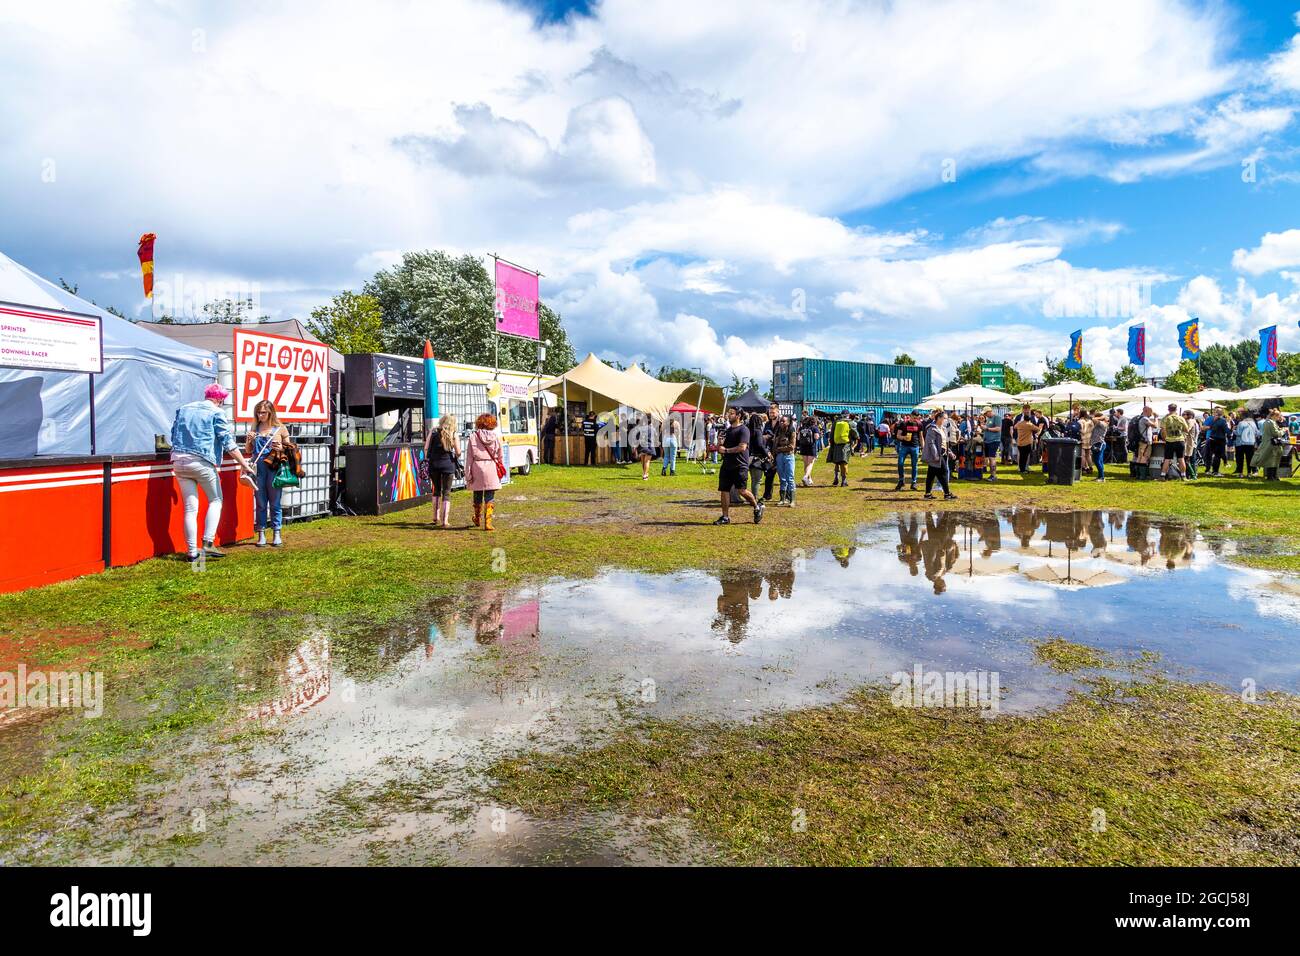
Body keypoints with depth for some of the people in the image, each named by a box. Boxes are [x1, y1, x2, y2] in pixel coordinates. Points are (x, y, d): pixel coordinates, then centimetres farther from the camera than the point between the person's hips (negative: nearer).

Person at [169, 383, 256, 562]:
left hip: (179, 462, 5)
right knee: (215, 500, 10)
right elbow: (228, 442, -9)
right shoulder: (216, 413, -2)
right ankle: (208, 543, -3)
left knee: (190, 507, 8)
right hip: (202, 462, -5)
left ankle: (192, 551, 7)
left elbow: (173, 435, 21)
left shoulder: (183, 409, 16)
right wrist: (245, 465, -11)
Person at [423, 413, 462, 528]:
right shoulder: (454, 435, -1)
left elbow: (426, 448, -2)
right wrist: (456, 457, 16)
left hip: (433, 463, 2)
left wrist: (427, 459, 11)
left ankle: (436, 517, 24)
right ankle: (445, 520, -1)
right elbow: (458, 453, -5)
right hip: (448, 464, -2)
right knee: (446, 492, 5)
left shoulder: (433, 432, 4)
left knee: (436, 490, 20)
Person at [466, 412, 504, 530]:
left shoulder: (473, 436, -3)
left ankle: (477, 519, 37)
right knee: (490, 497, 2)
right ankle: (488, 523, -4)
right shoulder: (496, 437, -1)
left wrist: (468, 474, 0)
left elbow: (469, 456, -3)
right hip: (492, 468, -1)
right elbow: (500, 455, 6)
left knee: (477, 495, 17)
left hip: (477, 468, 1)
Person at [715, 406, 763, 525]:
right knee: (724, 490, 4)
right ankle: (725, 517, 11)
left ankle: (757, 506, 16)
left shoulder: (743, 430, -10)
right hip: (727, 465, 8)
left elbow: (742, 447, -20)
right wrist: (720, 444, 4)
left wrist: (726, 450, -16)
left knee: (741, 490, -10)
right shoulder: (728, 429, 17)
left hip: (740, 465, -8)